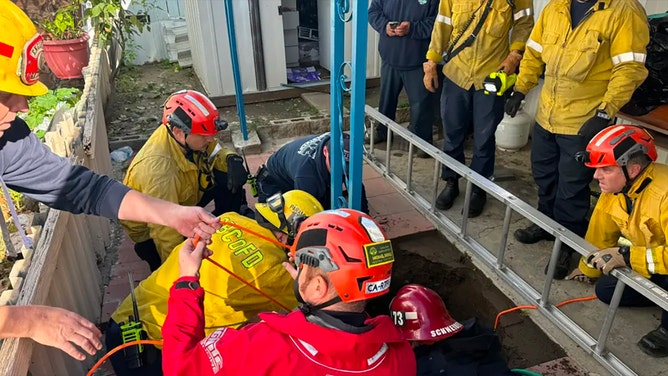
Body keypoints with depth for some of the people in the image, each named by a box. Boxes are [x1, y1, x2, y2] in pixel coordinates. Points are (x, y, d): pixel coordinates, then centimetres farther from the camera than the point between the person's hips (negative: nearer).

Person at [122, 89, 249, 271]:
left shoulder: (189, 136, -21)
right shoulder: (157, 169, -41)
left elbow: (215, 154, -3)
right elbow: (165, 230, -34)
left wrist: (232, 160, -28)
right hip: (152, 229, -6)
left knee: (229, 177, -12)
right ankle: (150, 250, 4)